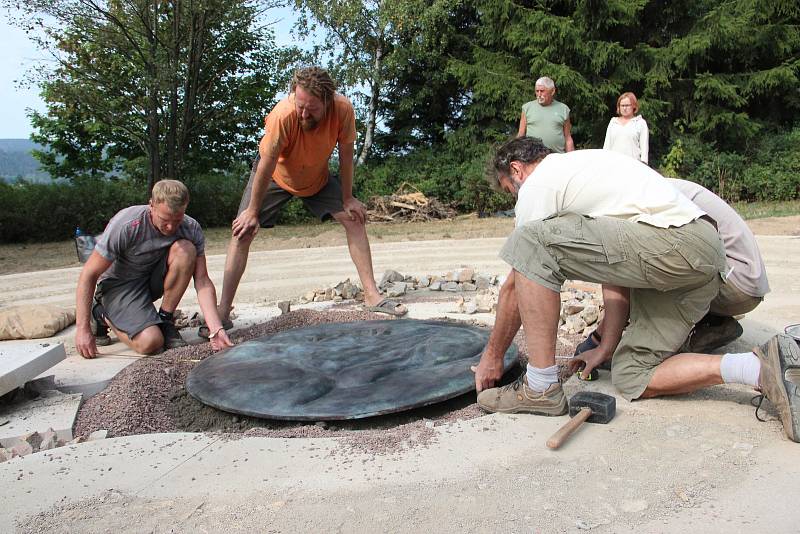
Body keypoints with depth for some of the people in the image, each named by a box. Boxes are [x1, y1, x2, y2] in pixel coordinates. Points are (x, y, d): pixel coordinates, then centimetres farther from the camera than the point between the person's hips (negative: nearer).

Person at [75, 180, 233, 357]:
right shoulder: (125, 226, -27)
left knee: (185, 249, -25)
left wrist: (216, 329, -31)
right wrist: (82, 329, -24)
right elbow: (89, 274, -21)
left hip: (153, 279, 4)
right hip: (118, 284, -4)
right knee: (150, 342, -26)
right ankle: (103, 315, 6)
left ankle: (165, 320, -8)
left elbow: (202, 280, -18)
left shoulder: (191, 228, -16)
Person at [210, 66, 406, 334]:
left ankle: (372, 295, 1)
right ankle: (223, 311, -8)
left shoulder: (343, 109, -31)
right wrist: (252, 211, -20)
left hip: (318, 177, 3)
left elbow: (345, 154, -16)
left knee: (355, 218, -6)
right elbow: (267, 165, -29)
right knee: (243, 230, -12)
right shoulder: (283, 115, -39)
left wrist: (347, 199, -10)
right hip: (275, 175, -3)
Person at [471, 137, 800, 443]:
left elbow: (517, 284, 4)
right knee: (631, 377, 12)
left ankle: (540, 389, -10)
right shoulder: (580, 168, 31)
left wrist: (492, 356, 15)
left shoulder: (538, 183, 3)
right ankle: (760, 367, 1)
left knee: (529, 244, -12)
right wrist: (606, 348, 27)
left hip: (674, 243, -10)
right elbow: (613, 267, 28)